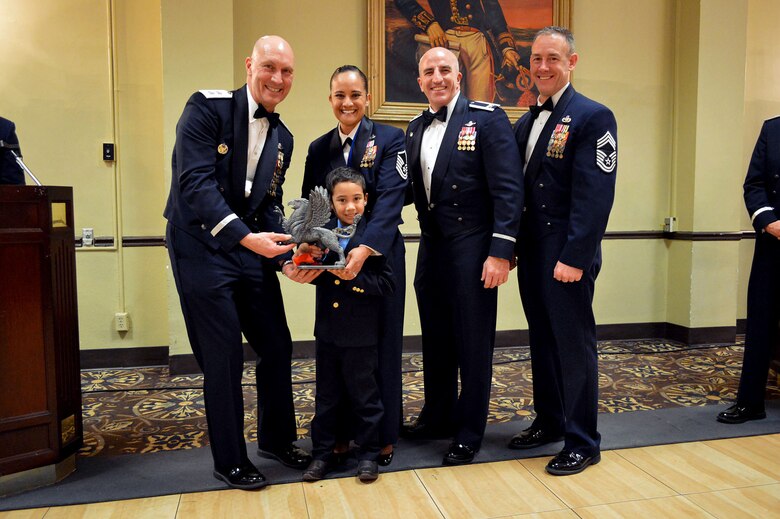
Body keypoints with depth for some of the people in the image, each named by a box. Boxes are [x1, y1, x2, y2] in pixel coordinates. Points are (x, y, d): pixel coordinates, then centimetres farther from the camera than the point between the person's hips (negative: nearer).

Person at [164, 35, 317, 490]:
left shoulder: (283, 138, 10)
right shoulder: (208, 108, -10)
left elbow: (270, 206, 8)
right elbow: (195, 183, -21)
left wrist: (286, 258, -7)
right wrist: (245, 236, -31)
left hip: (253, 247, 7)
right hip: (201, 246, -6)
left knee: (277, 347, 10)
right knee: (224, 356, -1)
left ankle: (277, 438, 32)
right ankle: (230, 461, 20)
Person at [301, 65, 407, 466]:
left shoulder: (389, 139, -3)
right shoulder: (319, 148, 9)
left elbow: (391, 199, -16)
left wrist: (366, 248, -30)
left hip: (380, 256, -3)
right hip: (333, 260, 4)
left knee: (381, 344, 6)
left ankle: (384, 435, 21)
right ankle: (340, 432, 24)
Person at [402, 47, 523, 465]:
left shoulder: (487, 119, -8)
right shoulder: (416, 128, 12)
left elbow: (508, 190, -14)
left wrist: (500, 252, -19)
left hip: (472, 251, -6)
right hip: (431, 248, 6)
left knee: (473, 344, 5)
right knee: (435, 340, 16)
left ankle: (469, 434, 21)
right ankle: (438, 417, 35)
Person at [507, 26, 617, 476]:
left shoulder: (593, 117, -8)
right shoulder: (526, 123, 14)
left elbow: (596, 195, -16)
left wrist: (574, 257, -21)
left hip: (567, 257, -7)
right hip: (531, 253, 7)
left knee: (574, 345, 2)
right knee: (542, 341, 16)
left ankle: (582, 442, 17)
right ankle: (549, 422, 33)